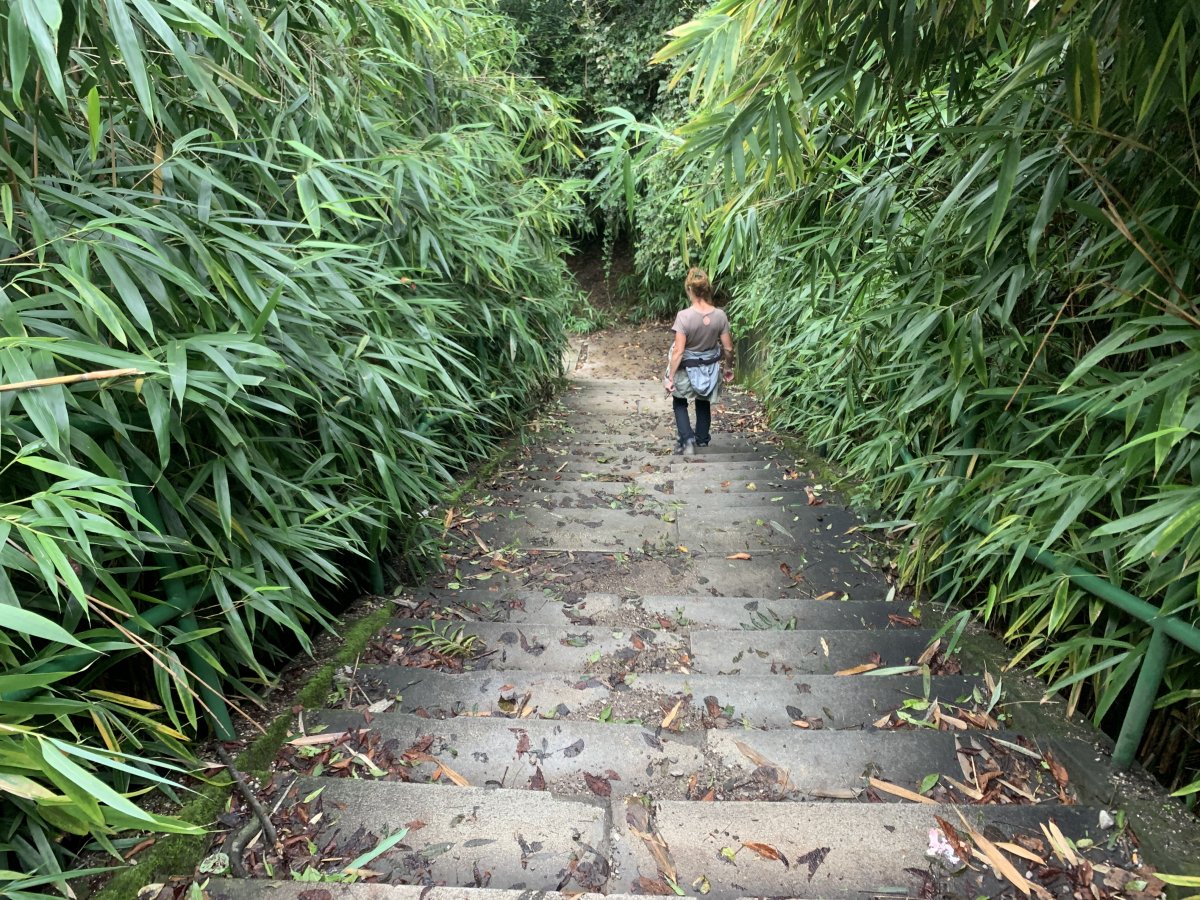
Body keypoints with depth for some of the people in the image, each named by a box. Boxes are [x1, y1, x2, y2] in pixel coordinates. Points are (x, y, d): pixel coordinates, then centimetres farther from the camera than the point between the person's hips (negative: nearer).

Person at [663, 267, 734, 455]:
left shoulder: (684, 316, -26)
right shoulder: (720, 315, -14)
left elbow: (679, 351, -25)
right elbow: (728, 348, -6)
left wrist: (670, 377, -16)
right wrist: (729, 368, 12)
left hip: (687, 369, -3)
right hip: (710, 368, 4)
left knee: (680, 403, 20)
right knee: (703, 403, 27)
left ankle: (687, 441, 7)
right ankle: (702, 438, 41)